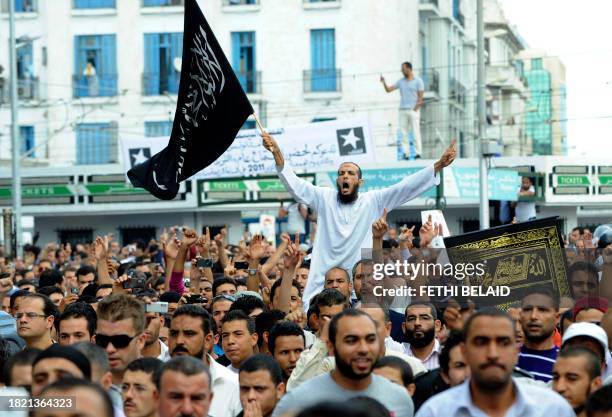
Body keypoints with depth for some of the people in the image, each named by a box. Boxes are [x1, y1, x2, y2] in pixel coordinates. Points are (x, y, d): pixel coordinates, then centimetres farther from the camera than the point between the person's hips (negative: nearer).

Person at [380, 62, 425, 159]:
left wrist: (415, 110, -11)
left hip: (413, 110, -4)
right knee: (404, 133, 0)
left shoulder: (418, 81, 1)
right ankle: (406, 153, 0)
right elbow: (388, 90, 12)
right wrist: (384, 82, -5)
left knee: (416, 132, -8)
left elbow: (420, 98, -4)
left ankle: (418, 153, -9)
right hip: (403, 110, 4)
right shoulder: (400, 81, 14)